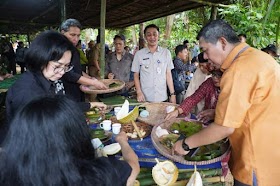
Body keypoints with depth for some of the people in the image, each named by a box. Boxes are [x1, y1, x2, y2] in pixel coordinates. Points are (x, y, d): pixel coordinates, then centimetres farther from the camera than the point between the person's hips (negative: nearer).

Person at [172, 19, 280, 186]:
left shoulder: (240, 70, -25)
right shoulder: (257, 55, 5)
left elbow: (225, 128, -23)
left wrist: (186, 144, -13)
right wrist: (219, 110, 11)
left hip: (260, 166, -9)